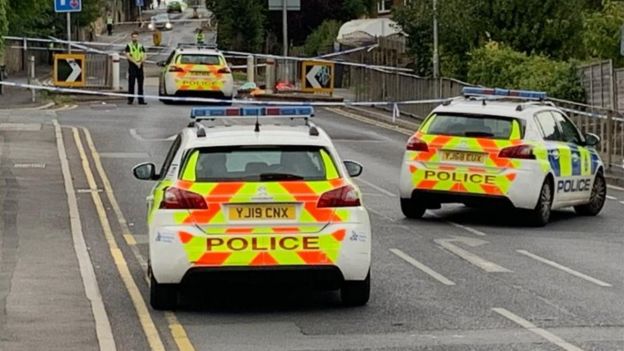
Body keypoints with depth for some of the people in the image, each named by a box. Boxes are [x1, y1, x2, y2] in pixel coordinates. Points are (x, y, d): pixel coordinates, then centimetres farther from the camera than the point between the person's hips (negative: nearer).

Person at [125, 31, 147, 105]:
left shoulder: (141, 46, 14)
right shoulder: (128, 46, 3)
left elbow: (144, 56, 6)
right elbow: (128, 56, -8)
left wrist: (140, 62, -13)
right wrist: (136, 63, -16)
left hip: (140, 67, 3)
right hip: (132, 67, -3)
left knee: (140, 84, 4)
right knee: (131, 84, -4)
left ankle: (141, 100, 5)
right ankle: (130, 99, -1)